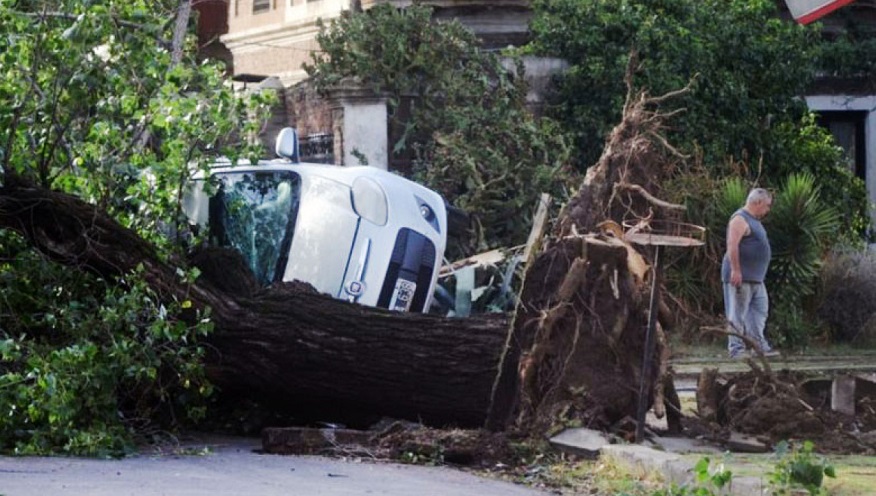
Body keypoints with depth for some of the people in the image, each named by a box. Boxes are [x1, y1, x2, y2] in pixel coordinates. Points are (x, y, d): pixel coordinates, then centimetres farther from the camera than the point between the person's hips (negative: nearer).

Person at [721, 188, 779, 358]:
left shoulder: (753, 221, 20)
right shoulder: (740, 219, -13)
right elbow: (732, 245, -23)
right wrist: (735, 270, -27)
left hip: (756, 279, 10)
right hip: (740, 277, -10)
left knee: (759, 311, 10)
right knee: (738, 314, -7)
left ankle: (760, 346, 13)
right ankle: (737, 349, -6)